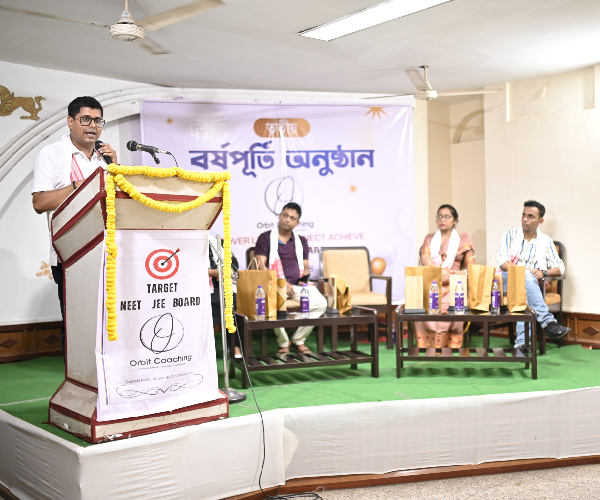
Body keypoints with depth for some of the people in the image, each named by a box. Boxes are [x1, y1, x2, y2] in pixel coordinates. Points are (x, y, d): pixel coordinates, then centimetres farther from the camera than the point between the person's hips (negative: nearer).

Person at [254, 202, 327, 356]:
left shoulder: (301, 241, 22)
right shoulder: (265, 238, 6)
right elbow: (260, 266, -3)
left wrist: (306, 271, -3)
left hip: (297, 285, 4)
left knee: (321, 303, -23)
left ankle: (298, 340, -5)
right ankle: (283, 343, -12)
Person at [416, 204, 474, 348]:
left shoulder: (463, 238, 18)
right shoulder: (429, 238, 22)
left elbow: (470, 264, 6)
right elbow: (425, 258, 2)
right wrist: (440, 270, -20)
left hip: (454, 282, -1)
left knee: (448, 305, -35)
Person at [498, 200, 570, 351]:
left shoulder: (546, 241, 13)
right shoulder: (510, 234, 9)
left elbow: (560, 268, 7)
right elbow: (503, 263, -4)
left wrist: (544, 272, -15)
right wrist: (525, 272, -20)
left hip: (527, 284, 2)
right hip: (507, 280, -2)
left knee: (525, 296, -36)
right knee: (527, 276, -36)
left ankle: (522, 342, -42)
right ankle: (548, 322, -43)